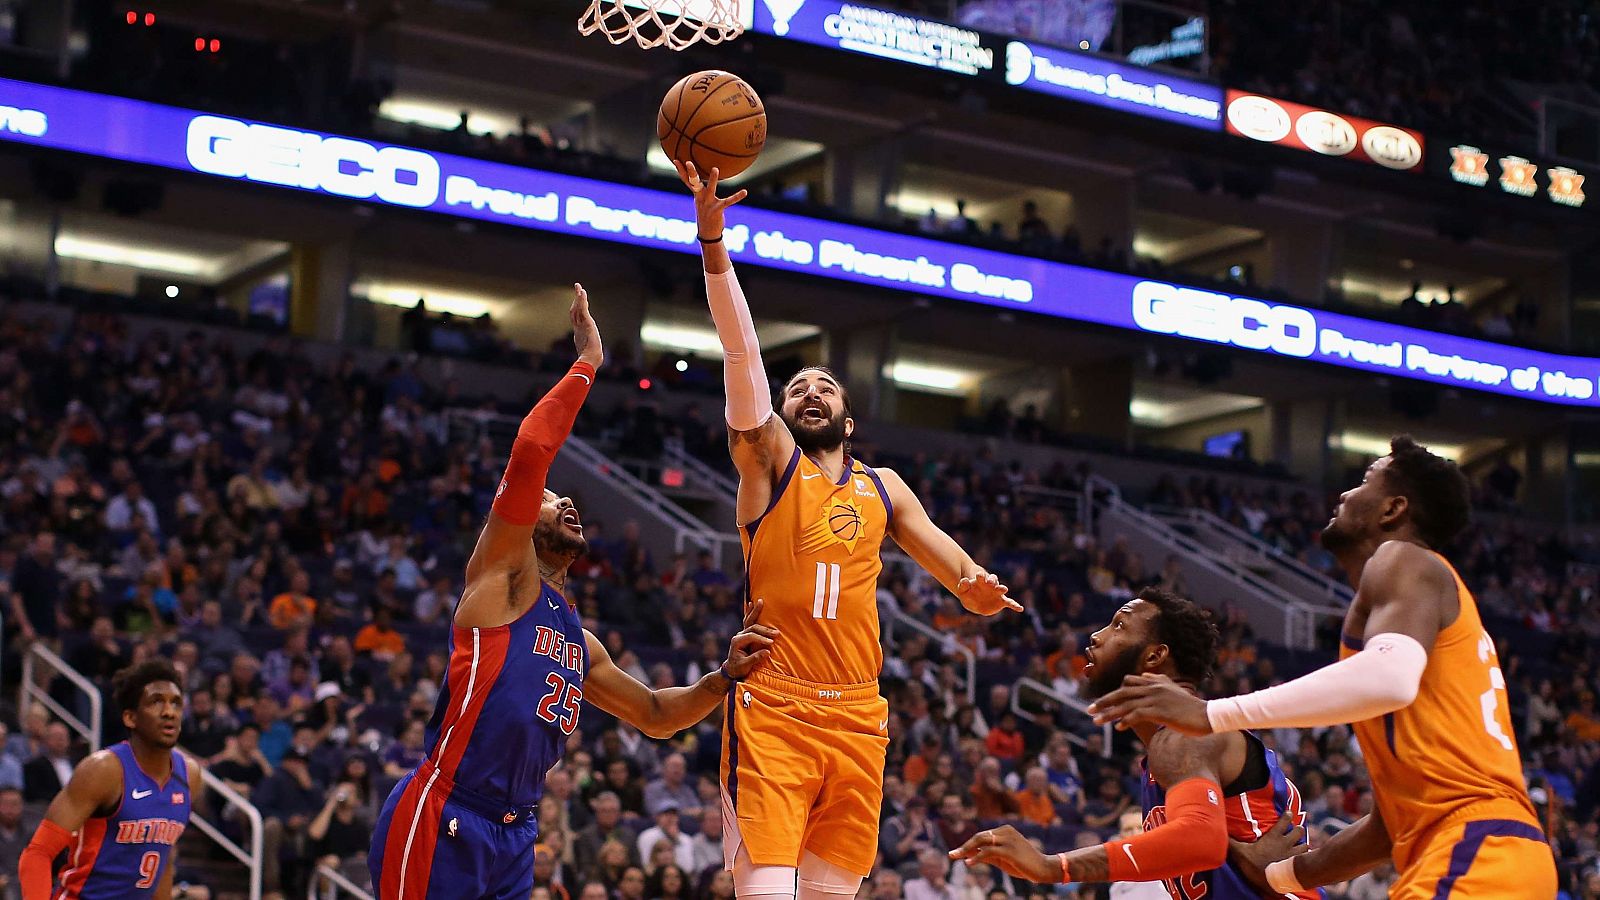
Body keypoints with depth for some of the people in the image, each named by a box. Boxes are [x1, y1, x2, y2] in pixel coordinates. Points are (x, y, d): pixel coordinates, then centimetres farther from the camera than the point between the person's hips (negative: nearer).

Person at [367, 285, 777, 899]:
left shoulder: (580, 642, 23)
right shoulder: (501, 572, 1)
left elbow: (655, 716, 32)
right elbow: (531, 452, -12)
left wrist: (726, 676, 14)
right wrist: (587, 361, -5)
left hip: (513, 837, 8)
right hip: (439, 822, -8)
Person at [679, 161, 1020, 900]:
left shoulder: (884, 489, 18)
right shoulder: (768, 459, 6)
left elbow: (937, 547, 7)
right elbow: (741, 349, -4)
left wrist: (972, 585, -18)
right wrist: (712, 237, -15)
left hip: (857, 714, 4)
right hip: (771, 709, -4)